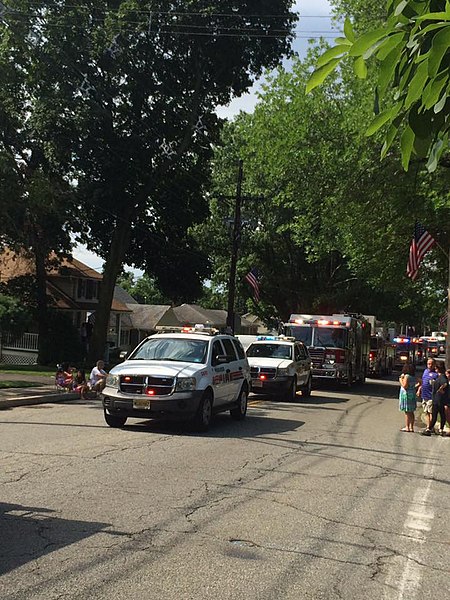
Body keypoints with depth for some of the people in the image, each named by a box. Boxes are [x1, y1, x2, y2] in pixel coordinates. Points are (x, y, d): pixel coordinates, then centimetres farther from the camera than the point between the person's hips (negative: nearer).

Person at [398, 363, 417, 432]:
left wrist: (400, 379, -9)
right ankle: (411, 427, 16)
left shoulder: (406, 376, -15)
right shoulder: (413, 377, 10)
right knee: (411, 412, 12)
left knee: (407, 412, -6)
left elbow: (404, 386, -21)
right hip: (412, 395, 9)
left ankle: (407, 427, -5)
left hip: (407, 395, -9)